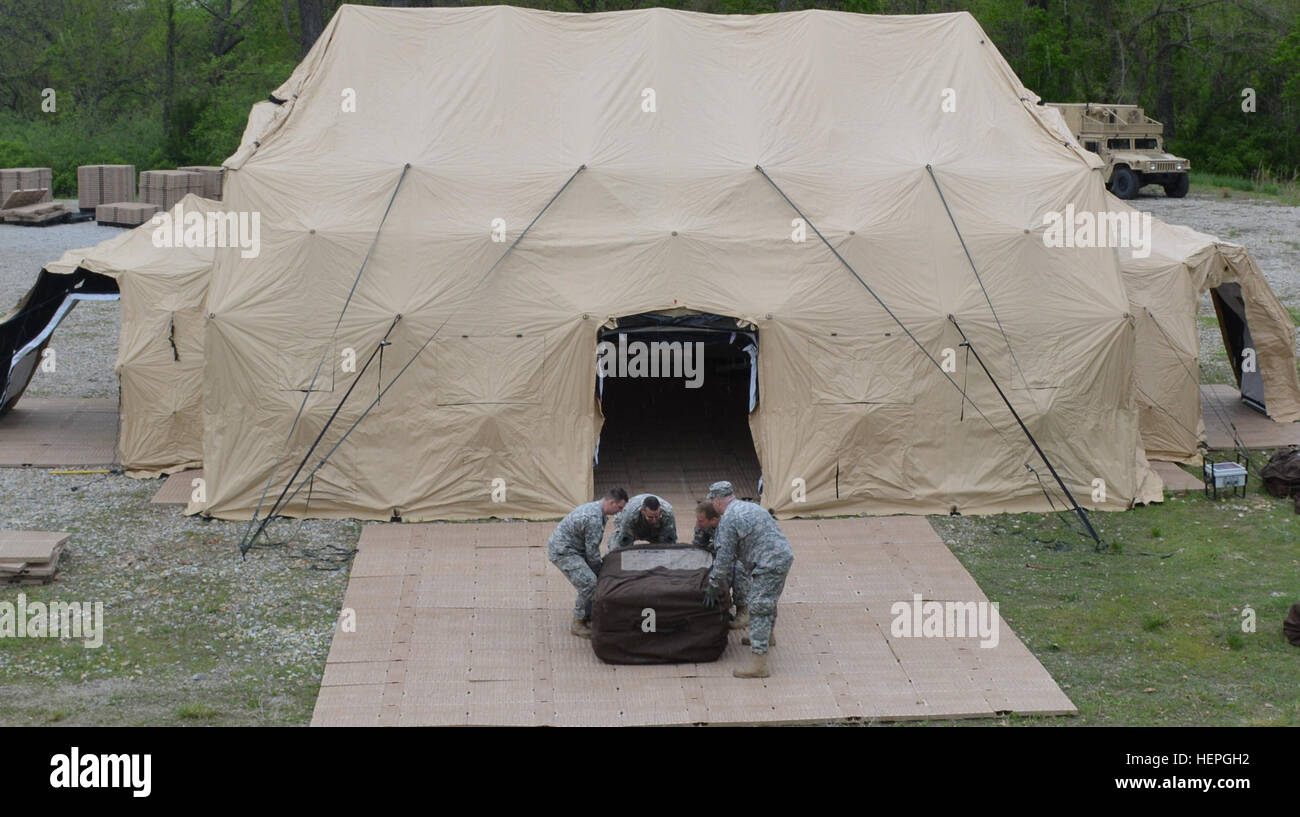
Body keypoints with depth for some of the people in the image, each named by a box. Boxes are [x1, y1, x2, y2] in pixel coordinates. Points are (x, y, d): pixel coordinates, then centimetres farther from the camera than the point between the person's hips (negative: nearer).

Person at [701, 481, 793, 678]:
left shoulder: (728, 519, -11)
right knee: (768, 600, 30)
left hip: (769, 564, -10)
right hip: (785, 556, 10)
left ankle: (758, 664, -13)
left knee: (759, 609, -9)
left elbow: (725, 557, -9)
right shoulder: (750, 507, 19)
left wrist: (713, 585, 1)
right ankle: (765, 637, 53)